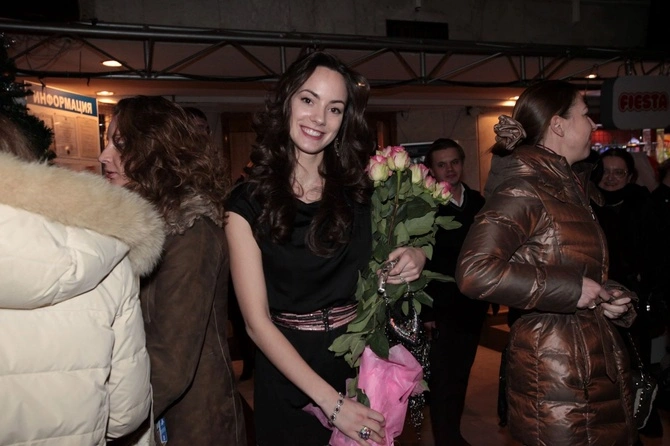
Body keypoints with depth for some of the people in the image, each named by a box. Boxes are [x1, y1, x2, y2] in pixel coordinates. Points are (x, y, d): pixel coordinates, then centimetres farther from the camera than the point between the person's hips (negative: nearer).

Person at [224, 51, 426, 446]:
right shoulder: (248, 203, -11)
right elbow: (257, 321, -14)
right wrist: (331, 402, -20)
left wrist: (416, 258, -15)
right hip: (287, 375, -2)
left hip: (363, 364, 2)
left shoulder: (362, 190, -3)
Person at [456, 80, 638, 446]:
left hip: (597, 361, 9)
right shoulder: (523, 189, -17)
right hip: (555, 370, -9)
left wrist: (607, 297, 6)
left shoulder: (569, 186, 12)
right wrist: (572, 289, -22)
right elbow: (475, 272, -30)